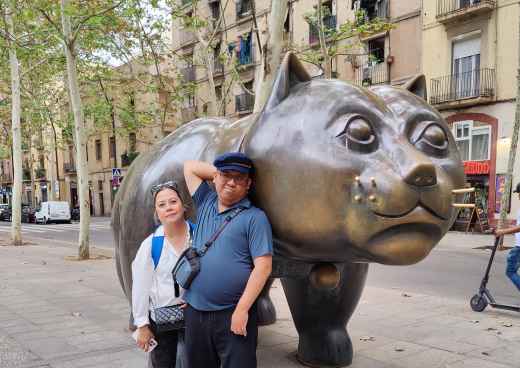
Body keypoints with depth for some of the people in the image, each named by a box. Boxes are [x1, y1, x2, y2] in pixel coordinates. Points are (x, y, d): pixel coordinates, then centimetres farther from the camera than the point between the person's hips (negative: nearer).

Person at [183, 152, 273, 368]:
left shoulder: (254, 217, -7)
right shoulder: (206, 204, 9)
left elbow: (263, 267, -12)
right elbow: (190, 167, 17)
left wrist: (242, 310, -17)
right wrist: (222, 172, 7)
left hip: (233, 314, -5)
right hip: (194, 310, 5)